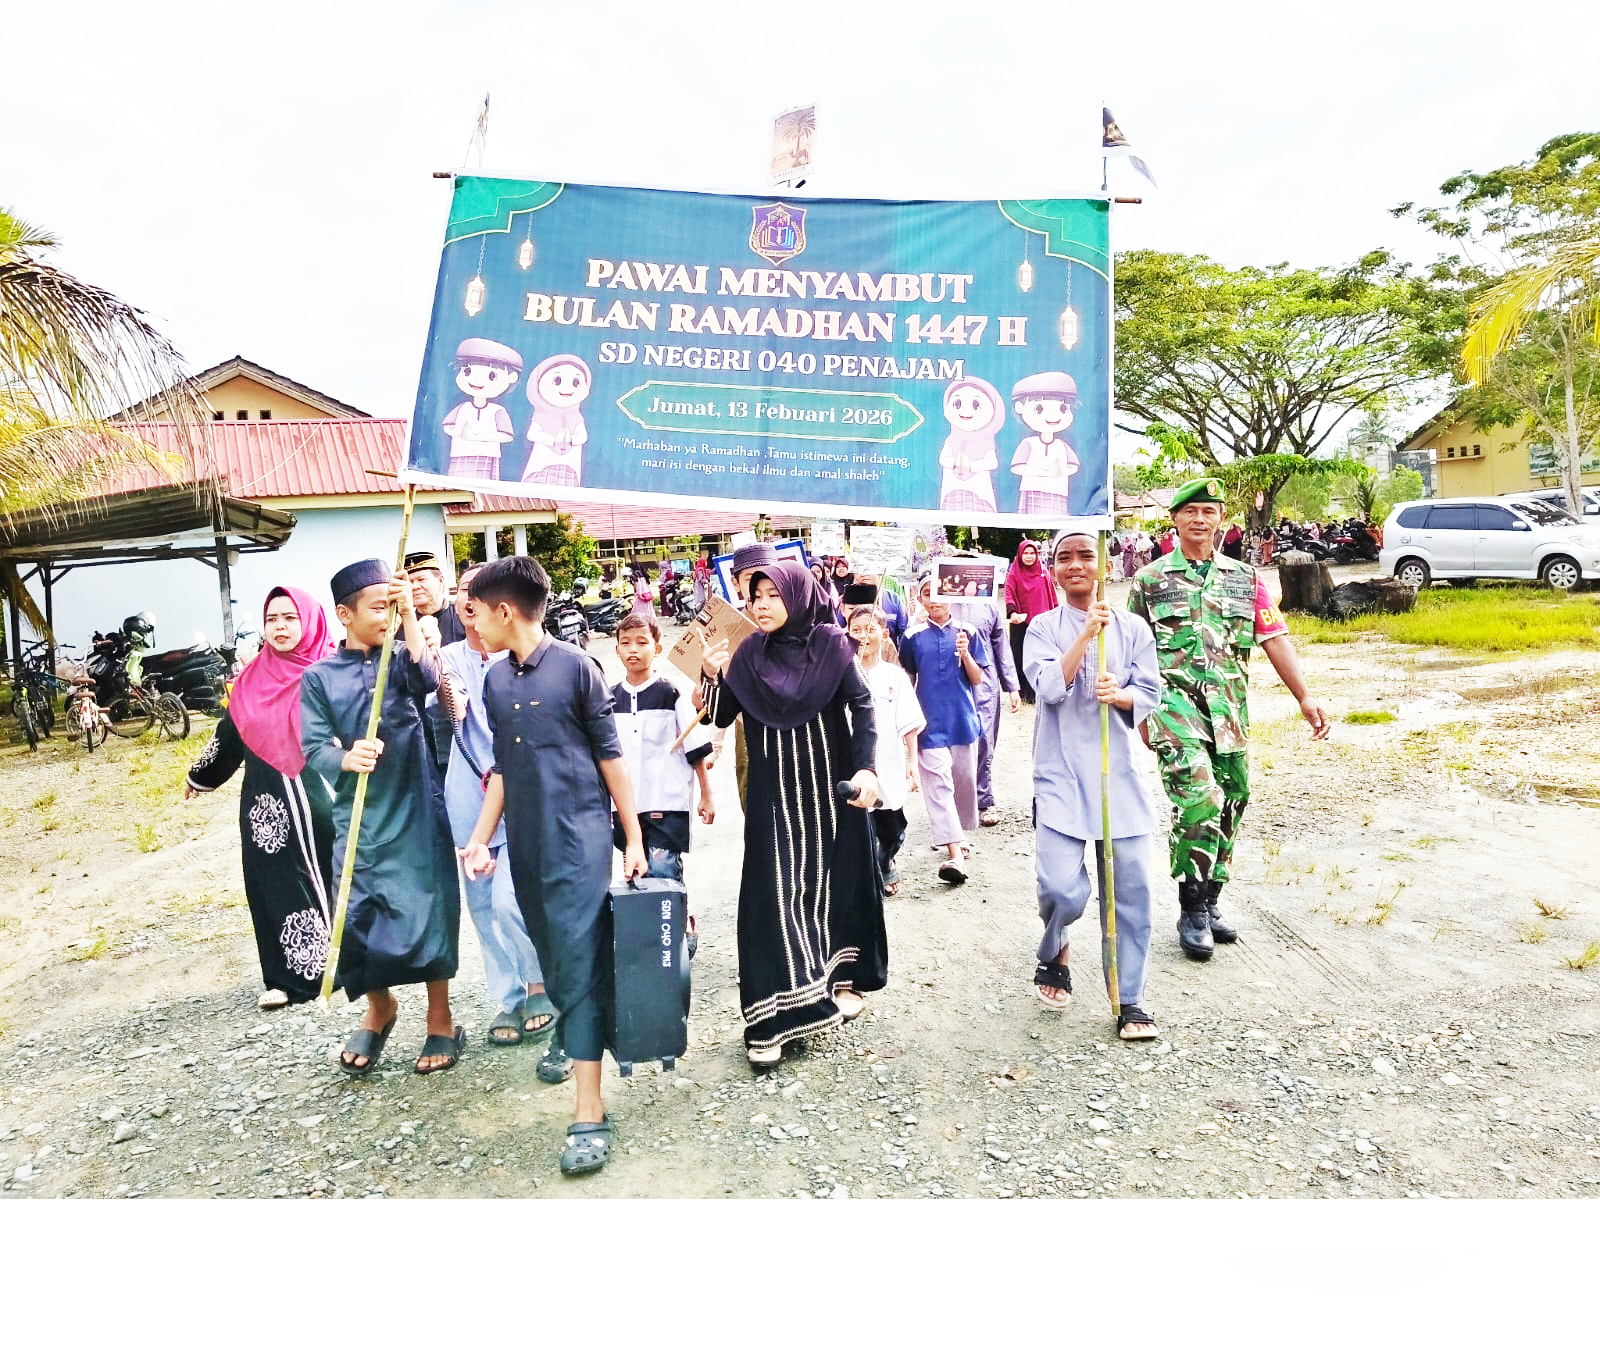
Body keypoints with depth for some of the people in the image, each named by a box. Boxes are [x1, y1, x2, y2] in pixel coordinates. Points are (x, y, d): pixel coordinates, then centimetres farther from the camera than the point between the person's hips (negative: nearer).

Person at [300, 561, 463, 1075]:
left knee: (427, 911, 0)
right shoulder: (319, 677, 3)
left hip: (417, 810, -1)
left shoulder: (400, 659, 4)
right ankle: (378, 1009, 32)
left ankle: (441, 1021, 18)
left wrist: (410, 616, -18)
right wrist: (346, 759, -25)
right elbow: (314, 747, -3)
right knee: (357, 918, 5)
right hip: (357, 816, 1)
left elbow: (427, 680, -19)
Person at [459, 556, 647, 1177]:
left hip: (579, 835, -6)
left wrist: (633, 839, -4)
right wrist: (480, 840, 13)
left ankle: (589, 1112, -7)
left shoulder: (575, 666, -7)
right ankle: (571, 1039, 40)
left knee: (580, 962, -9)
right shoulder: (495, 682, 10)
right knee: (552, 955, 16)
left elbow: (610, 756, -5)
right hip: (525, 843, 6)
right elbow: (503, 770, 16)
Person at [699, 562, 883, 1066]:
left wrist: (866, 768, -23)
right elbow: (722, 717, 2)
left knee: (835, 882, 11)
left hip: (830, 787, -1)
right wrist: (712, 679, -17)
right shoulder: (748, 654, 2)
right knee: (772, 895, -4)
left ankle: (843, 977, 33)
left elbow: (862, 705, -10)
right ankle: (771, 1018, 0)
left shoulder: (831, 645, -4)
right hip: (773, 794, 1)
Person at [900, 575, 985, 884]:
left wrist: (965, 654, -15)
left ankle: (956, 835, 35)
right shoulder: (913, 637, 3)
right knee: (938, 783, -12)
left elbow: (977, 679, 3)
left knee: (964, 780, 12)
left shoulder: (967, 632, 3)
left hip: (963, 719, 2)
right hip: (930, 723, -2)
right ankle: (955, 855, -17)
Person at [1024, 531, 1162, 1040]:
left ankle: (1128, 999, 18)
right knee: (1062, 888, -13)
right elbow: (1050, 687, -11)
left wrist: (1120, 695, -15)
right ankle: (1052, 955, 22)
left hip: (1118, 771, 2)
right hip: (1061, 774, -2)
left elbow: (1150, 694, 5)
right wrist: (1087, 633, -15)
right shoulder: (1044, 628, 4)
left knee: (1132, 887, 1)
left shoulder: (1132, 627, 8)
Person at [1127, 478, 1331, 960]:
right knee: (1199, 799, -21)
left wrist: (1305, 697, -3)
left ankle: (1208, 904, 24)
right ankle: (1192, 914, -10)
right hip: (1174, 700, -4)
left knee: (1228, 808, 8)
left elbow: (1275, 639, 7)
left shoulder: (1245, 578, 13)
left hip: (1230, 710, 4)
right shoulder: (1150, 580, 6)